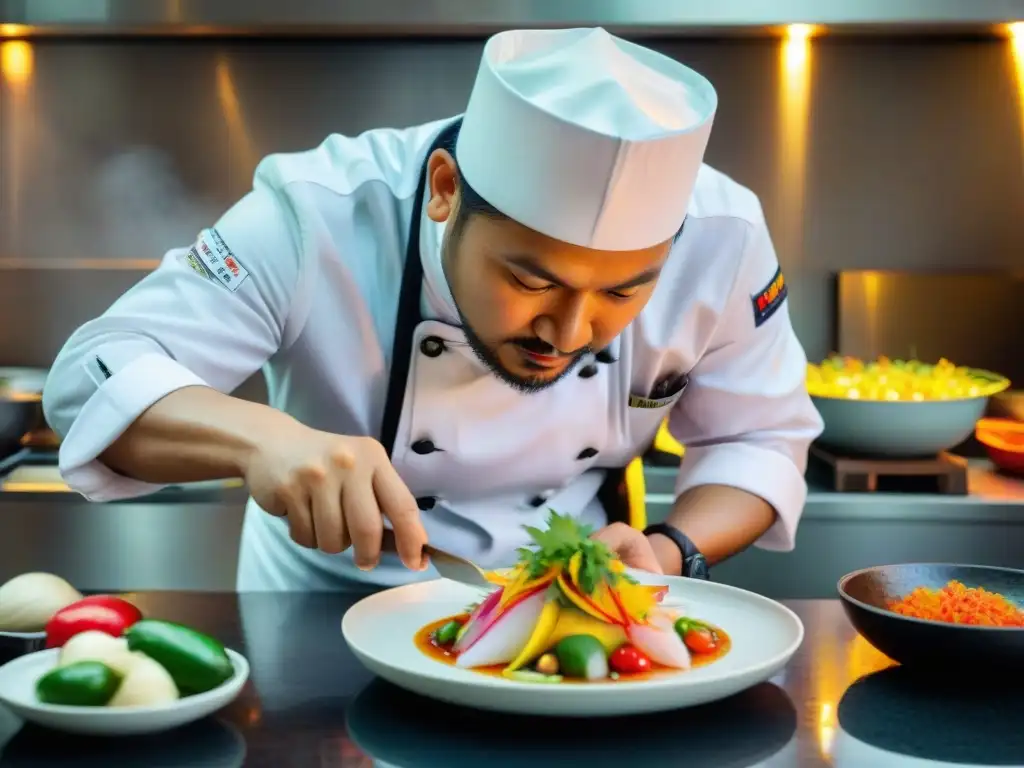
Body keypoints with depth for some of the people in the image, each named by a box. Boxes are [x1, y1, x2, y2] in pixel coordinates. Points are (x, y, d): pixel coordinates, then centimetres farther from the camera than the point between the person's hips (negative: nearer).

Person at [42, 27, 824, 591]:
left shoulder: (720, 238, -18)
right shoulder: (320, 215, -24)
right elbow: (94, 378, -22)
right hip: (326, 608, -1)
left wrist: (673, 553, -21)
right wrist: (257, 436, -41)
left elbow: (762, 437, -2)